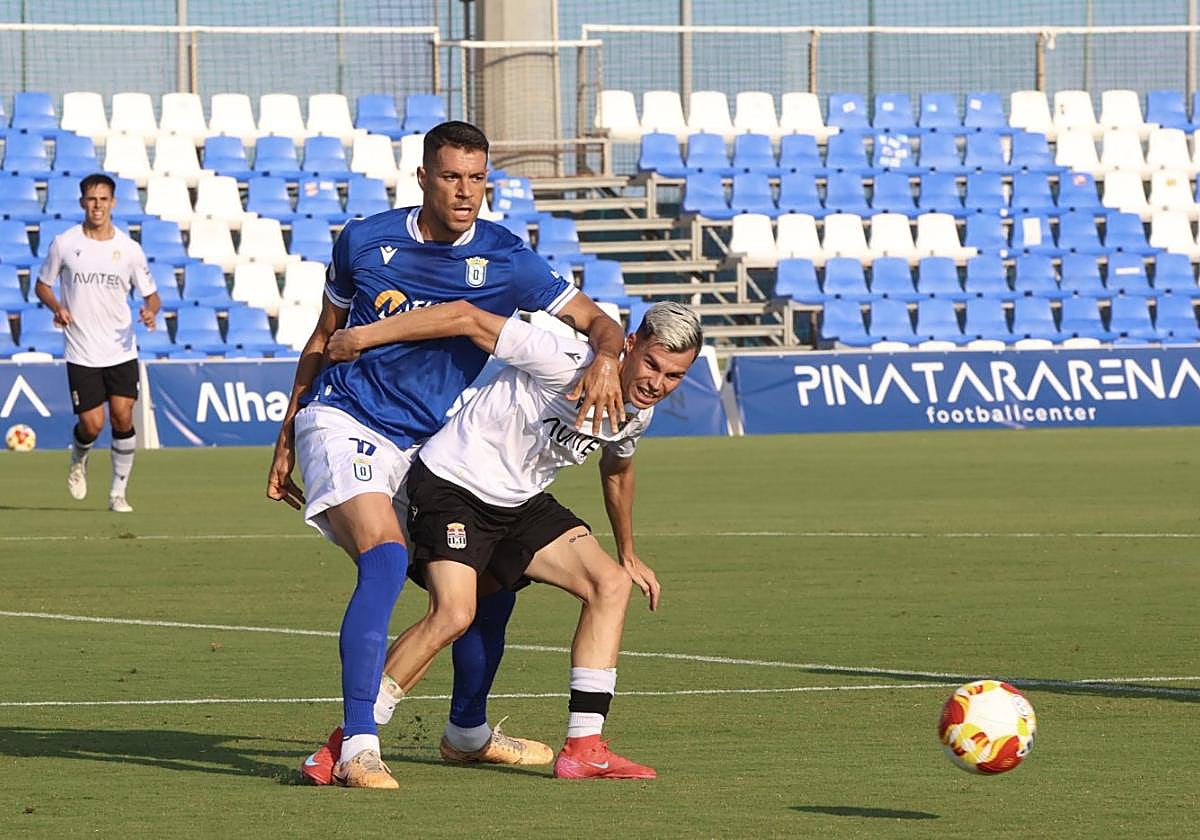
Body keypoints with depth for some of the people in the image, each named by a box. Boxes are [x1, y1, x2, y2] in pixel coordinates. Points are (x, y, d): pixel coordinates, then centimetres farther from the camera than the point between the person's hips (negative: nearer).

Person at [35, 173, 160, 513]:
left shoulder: (129, 249, 0)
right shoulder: (64, 244, -2)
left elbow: (150, 293, 7)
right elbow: (42, 284, 10)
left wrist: (150, 310, -17)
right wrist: (57, 307, -11)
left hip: (121, 352, 1)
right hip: (81, 354, -1)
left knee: (123, 418, -8)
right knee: (92, 424, -7)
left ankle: (118, 493, 6)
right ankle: (79, 460, 29)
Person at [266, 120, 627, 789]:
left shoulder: (505, 260, -4)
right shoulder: (364, 243, -3)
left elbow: (598, 323, -3)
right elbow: (324, 339, 10)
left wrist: (605, 360, -28)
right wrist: (286, 440, 12)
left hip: (426, 446, 4)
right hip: (343, 418, -4)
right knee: (387, 558, -28)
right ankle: (357, 747, -33)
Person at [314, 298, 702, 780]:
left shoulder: (637, 412, 0)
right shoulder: (565, 364, -26)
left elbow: (616, 469, 24)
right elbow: (467, 319, -24)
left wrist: (628, 555, 34)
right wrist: (363, 336, -24)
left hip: (522, 502, 8)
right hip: (453, 482, -8)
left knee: (612, 584, -8)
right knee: (453, 613, -26)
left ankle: (583, 749, -8)